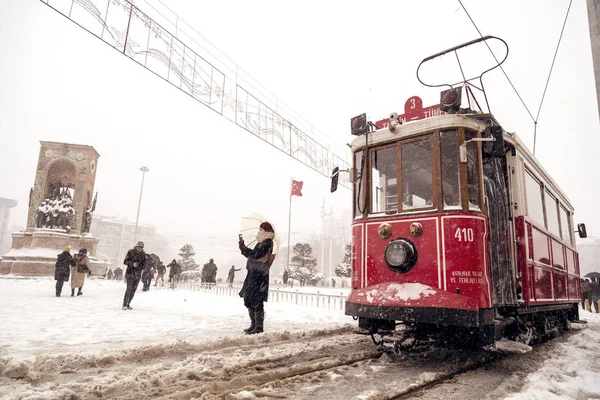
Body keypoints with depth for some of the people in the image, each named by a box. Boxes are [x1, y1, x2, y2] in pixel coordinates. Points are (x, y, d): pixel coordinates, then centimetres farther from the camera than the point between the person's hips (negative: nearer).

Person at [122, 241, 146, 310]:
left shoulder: (143, 254, 4)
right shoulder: (131, 252, -5)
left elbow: (144, 264, 9)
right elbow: (125, 261, -5)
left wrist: (140, 268, -11)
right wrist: (132, 264, -20)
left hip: (138, 274, 4)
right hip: (130, 273, -4)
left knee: (134, 289, 4)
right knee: (129, 288, -14)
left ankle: (128, 304, 14)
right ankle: (124, 305, -7)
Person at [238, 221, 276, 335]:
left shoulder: (267, 243, -12)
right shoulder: (261, 243, 18)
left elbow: (256, 255, -21)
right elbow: (252, 255, 20)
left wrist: (243, 248, -12)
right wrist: (243, 248, 10)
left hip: (259, 275, -10)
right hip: (253, 274, 10)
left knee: (256, 302, -7)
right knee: (249, 300, 15)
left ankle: (259, 327, 1)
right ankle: (254, 324, 25)